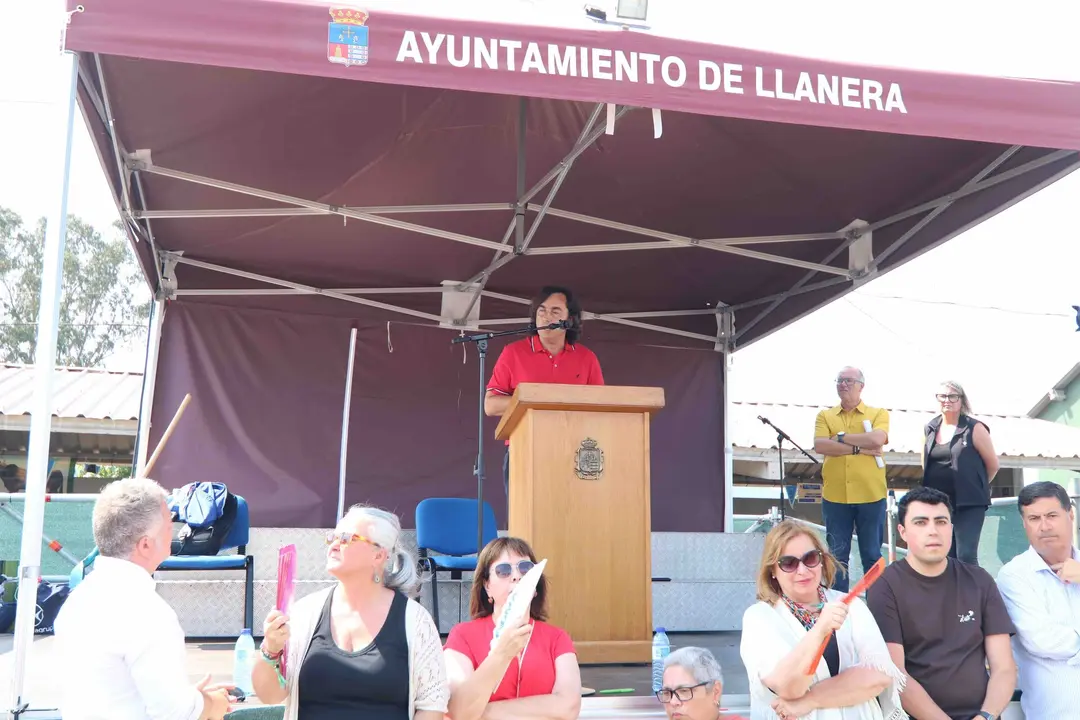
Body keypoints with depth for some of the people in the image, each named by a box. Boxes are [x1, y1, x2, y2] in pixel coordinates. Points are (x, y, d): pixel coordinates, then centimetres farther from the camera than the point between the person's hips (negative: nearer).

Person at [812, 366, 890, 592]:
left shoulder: (878, 413, 4)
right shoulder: (825, 416, 8)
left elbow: (877, 439, -16)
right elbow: (820, 445, -9)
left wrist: (841, 437, -9)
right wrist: (859, 448, -13)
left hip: (870, 496, -1)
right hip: (835, 497, 2)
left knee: (872, 554, 8)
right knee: (837, 555, 8)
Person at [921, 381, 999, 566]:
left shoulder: (974, 428, -5)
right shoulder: (929, 429, 9)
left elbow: (992, 464, 1)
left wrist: (975, 486, 9)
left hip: (968, 502, -5)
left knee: (966, 556, -11)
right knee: (947, 556, 11)